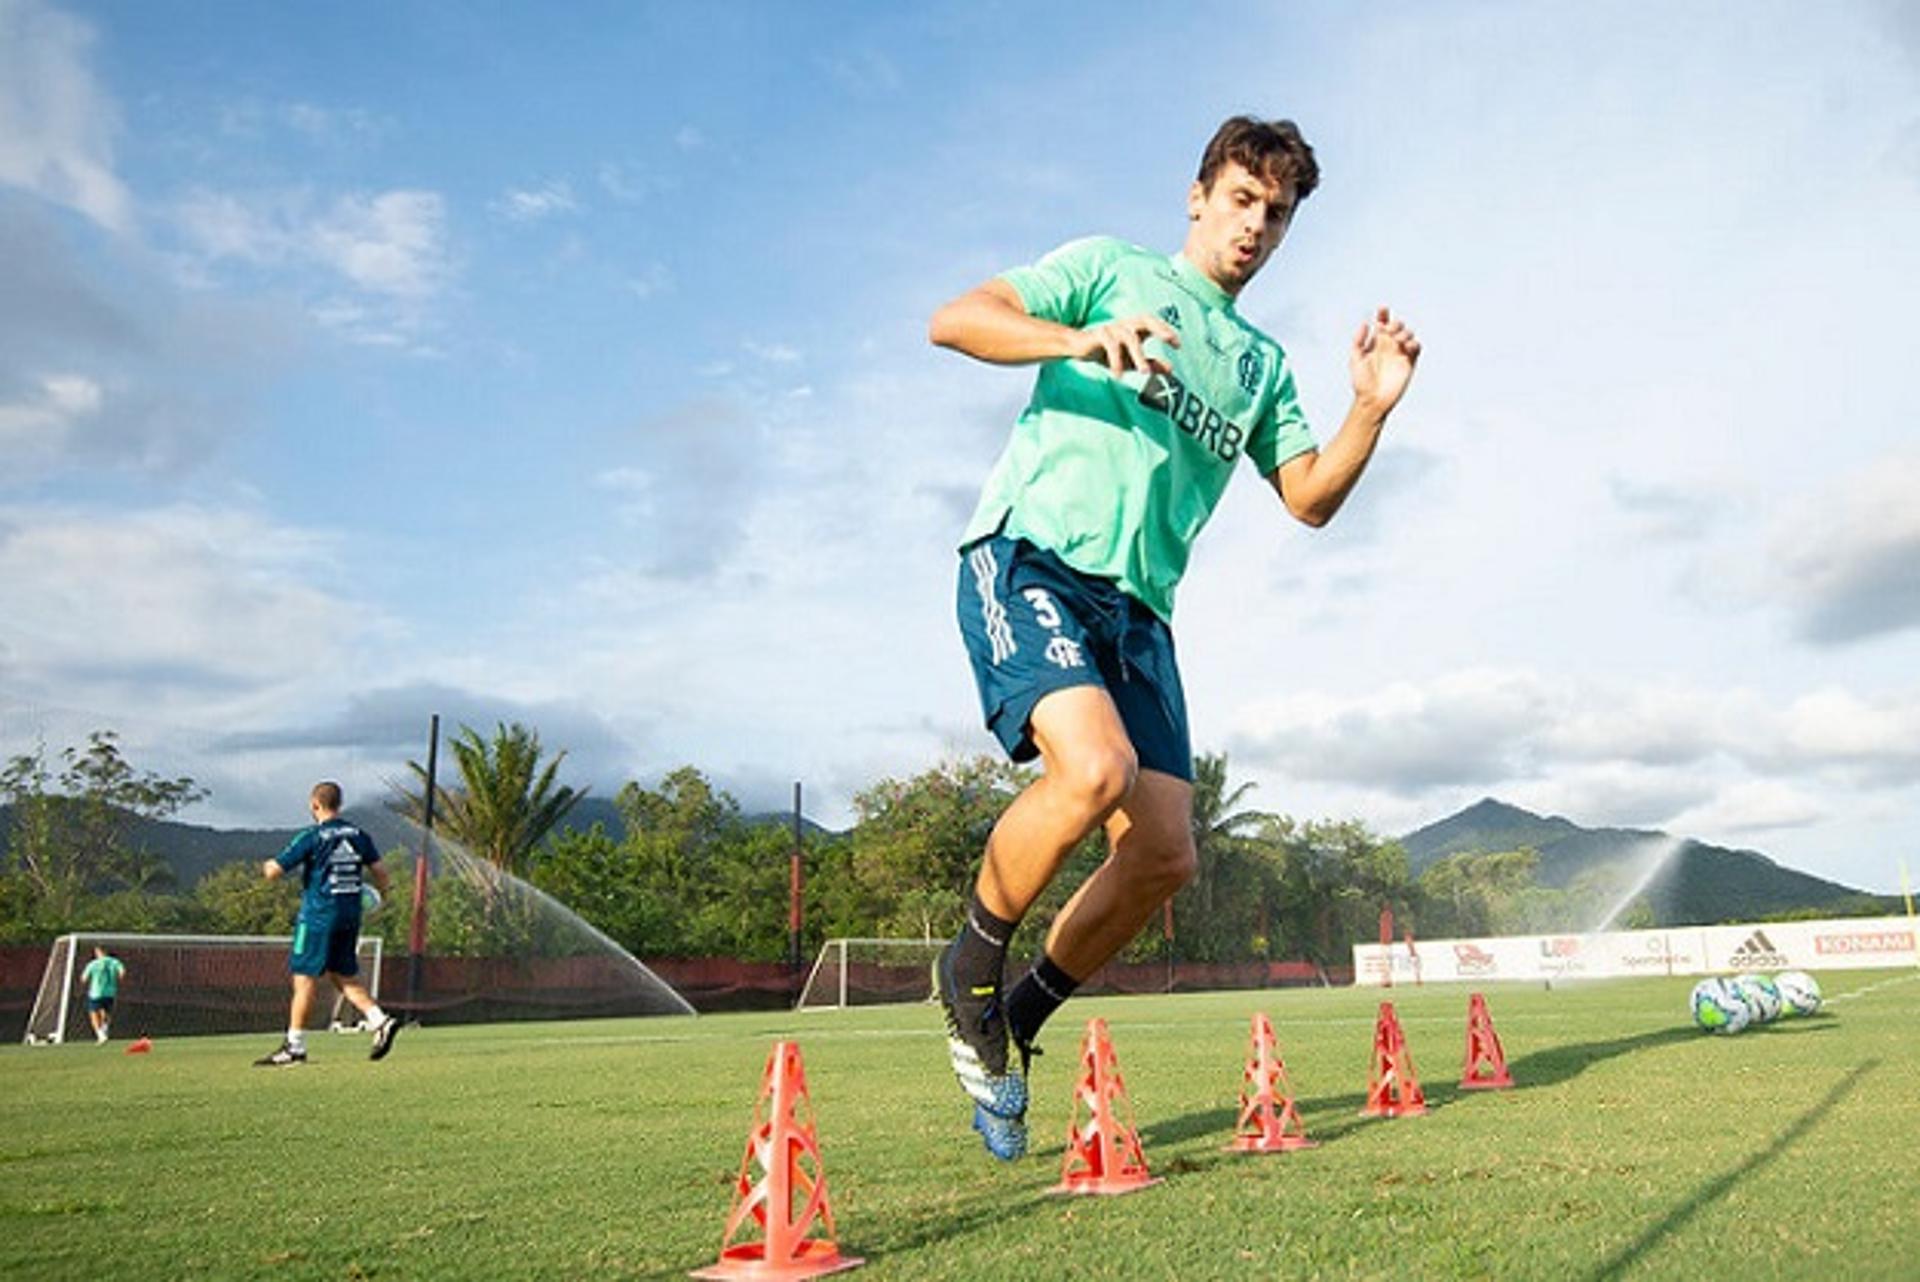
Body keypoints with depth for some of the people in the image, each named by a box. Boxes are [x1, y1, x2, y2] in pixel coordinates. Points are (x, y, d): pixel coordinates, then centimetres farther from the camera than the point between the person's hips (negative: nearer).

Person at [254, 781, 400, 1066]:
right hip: (350, 915, 6)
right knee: (344, 976, 15)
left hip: (318, 916, -6)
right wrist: (380, 894, 27)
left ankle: (294, 1047, 7)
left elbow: (273, 872, -9)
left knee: (305, 978, 2)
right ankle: (381, 1021, 1)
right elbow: (379, 872, 8)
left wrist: (267, 866, 14)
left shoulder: (311, 837, -10)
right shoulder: (358, 835, 7)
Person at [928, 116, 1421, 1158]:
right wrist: (1081, 340, -19)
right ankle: (972, 967, -2)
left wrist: (1371, 410, 2)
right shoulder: (1109, 267, 11)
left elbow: (1310, 499, 18)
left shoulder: (1263, 364, 26)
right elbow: (953, 321, -2)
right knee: (1095, 768, -30)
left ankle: (1016, 1020, 19)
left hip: (1137, 606, 6)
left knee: (1163, 855, -4)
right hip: (1030, 556, -6)